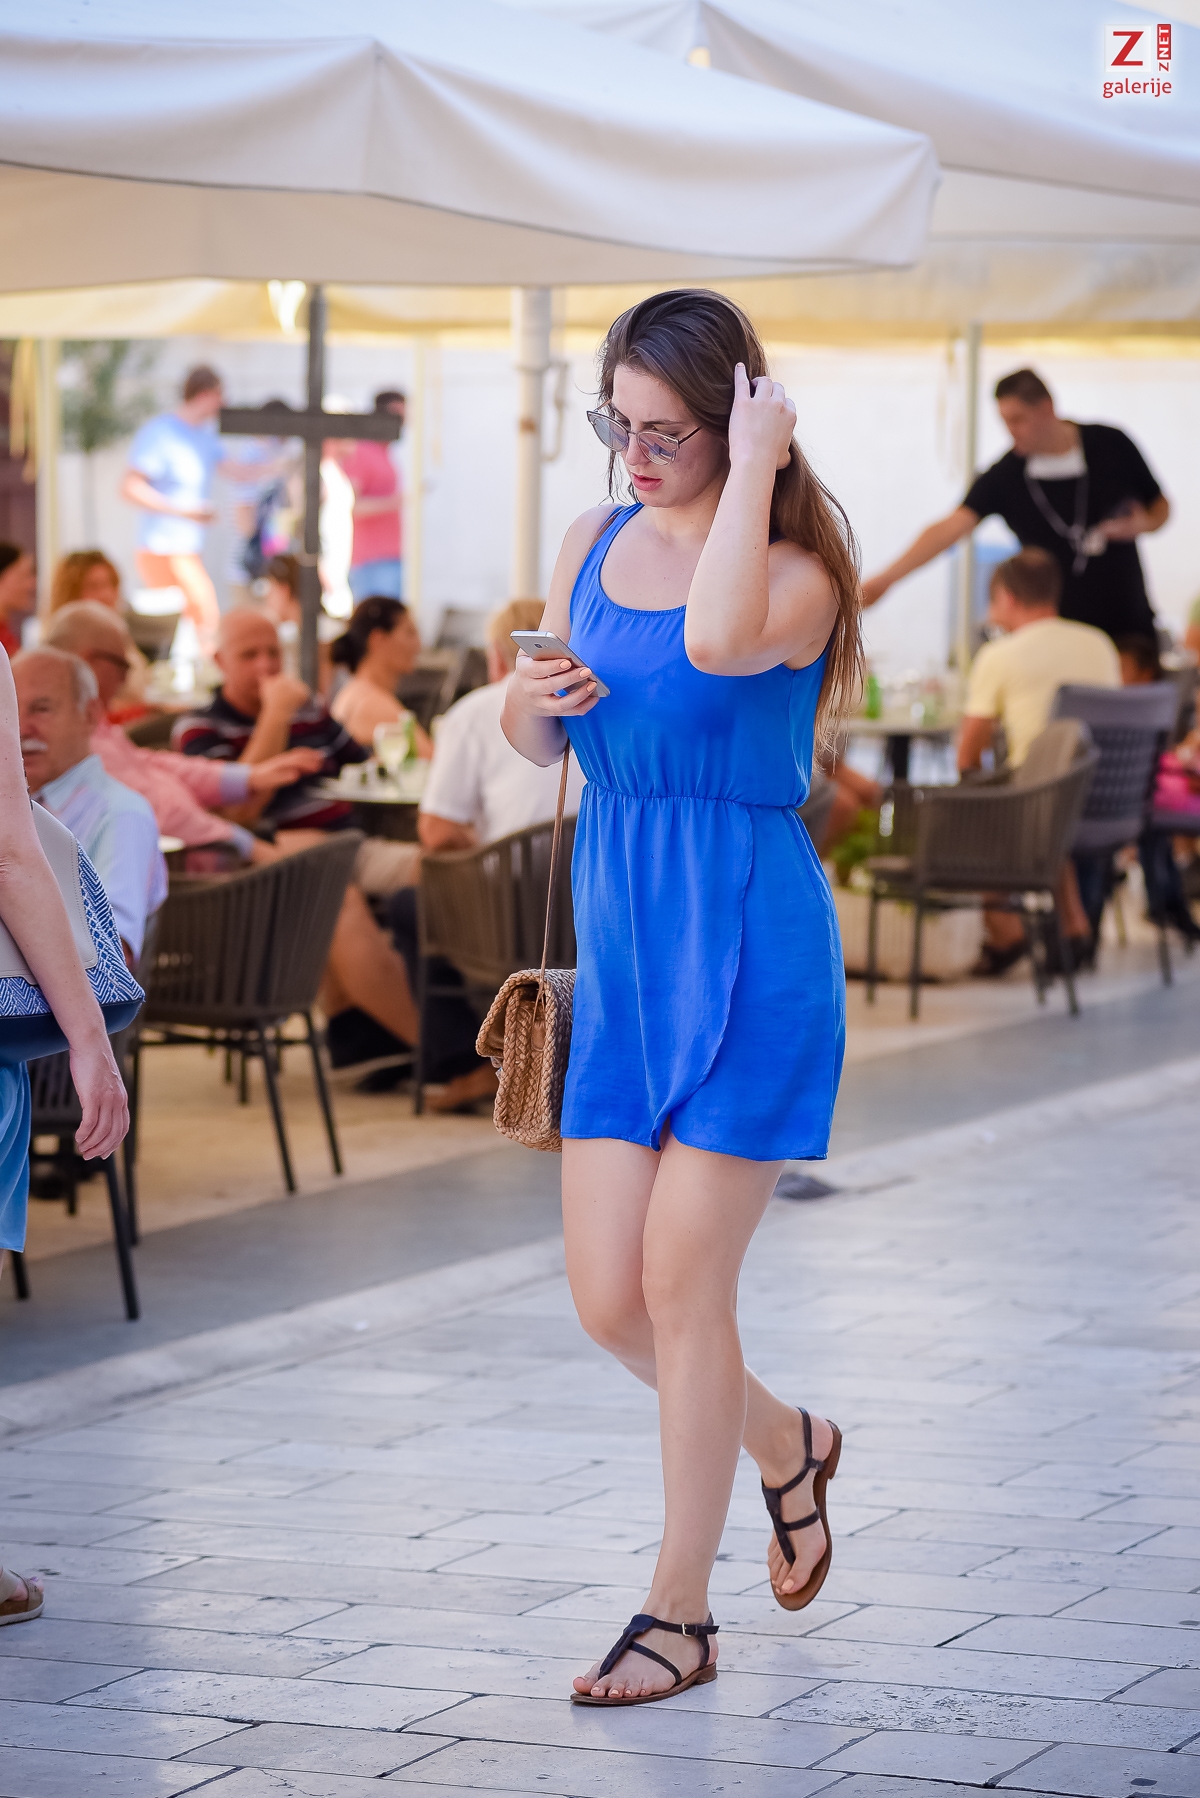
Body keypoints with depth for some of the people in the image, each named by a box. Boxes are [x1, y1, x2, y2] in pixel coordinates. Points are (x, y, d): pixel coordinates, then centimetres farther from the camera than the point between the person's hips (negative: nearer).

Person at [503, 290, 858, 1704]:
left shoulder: (794, 574, -11)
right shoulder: (595, 543, 8)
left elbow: (718, 642, -35)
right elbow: (538, 743, 16)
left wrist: (753, 473, -25)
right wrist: (528, 702, -8)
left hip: (747, 947, -6)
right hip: (622, 949, 6)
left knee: (681, 1280, -4)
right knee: (606, 1296, 4)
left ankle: (678, 1613, 9)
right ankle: (785, 1444, 34)